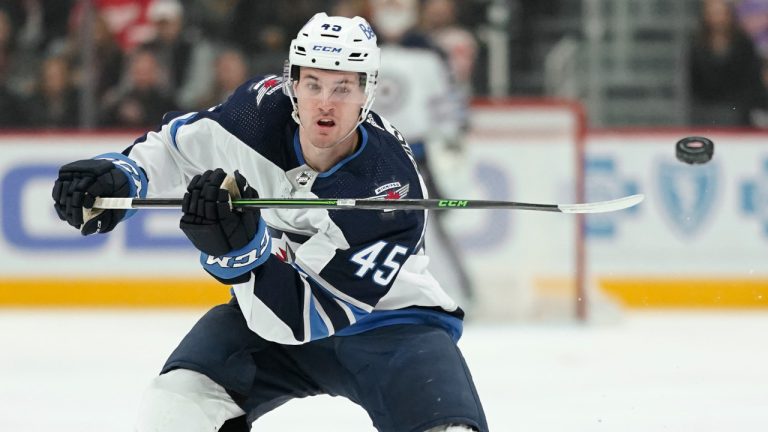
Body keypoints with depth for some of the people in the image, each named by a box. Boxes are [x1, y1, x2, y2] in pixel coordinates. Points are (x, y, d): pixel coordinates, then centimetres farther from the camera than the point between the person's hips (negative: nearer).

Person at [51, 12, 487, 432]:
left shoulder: (393, 191, -32)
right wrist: (120, 174, -16)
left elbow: (303, 318, -33)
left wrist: (246, 248, -48)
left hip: (391, 324, -4)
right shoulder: (263, 107, -19)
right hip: (271, 308, 4)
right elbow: (179, 145, 3)